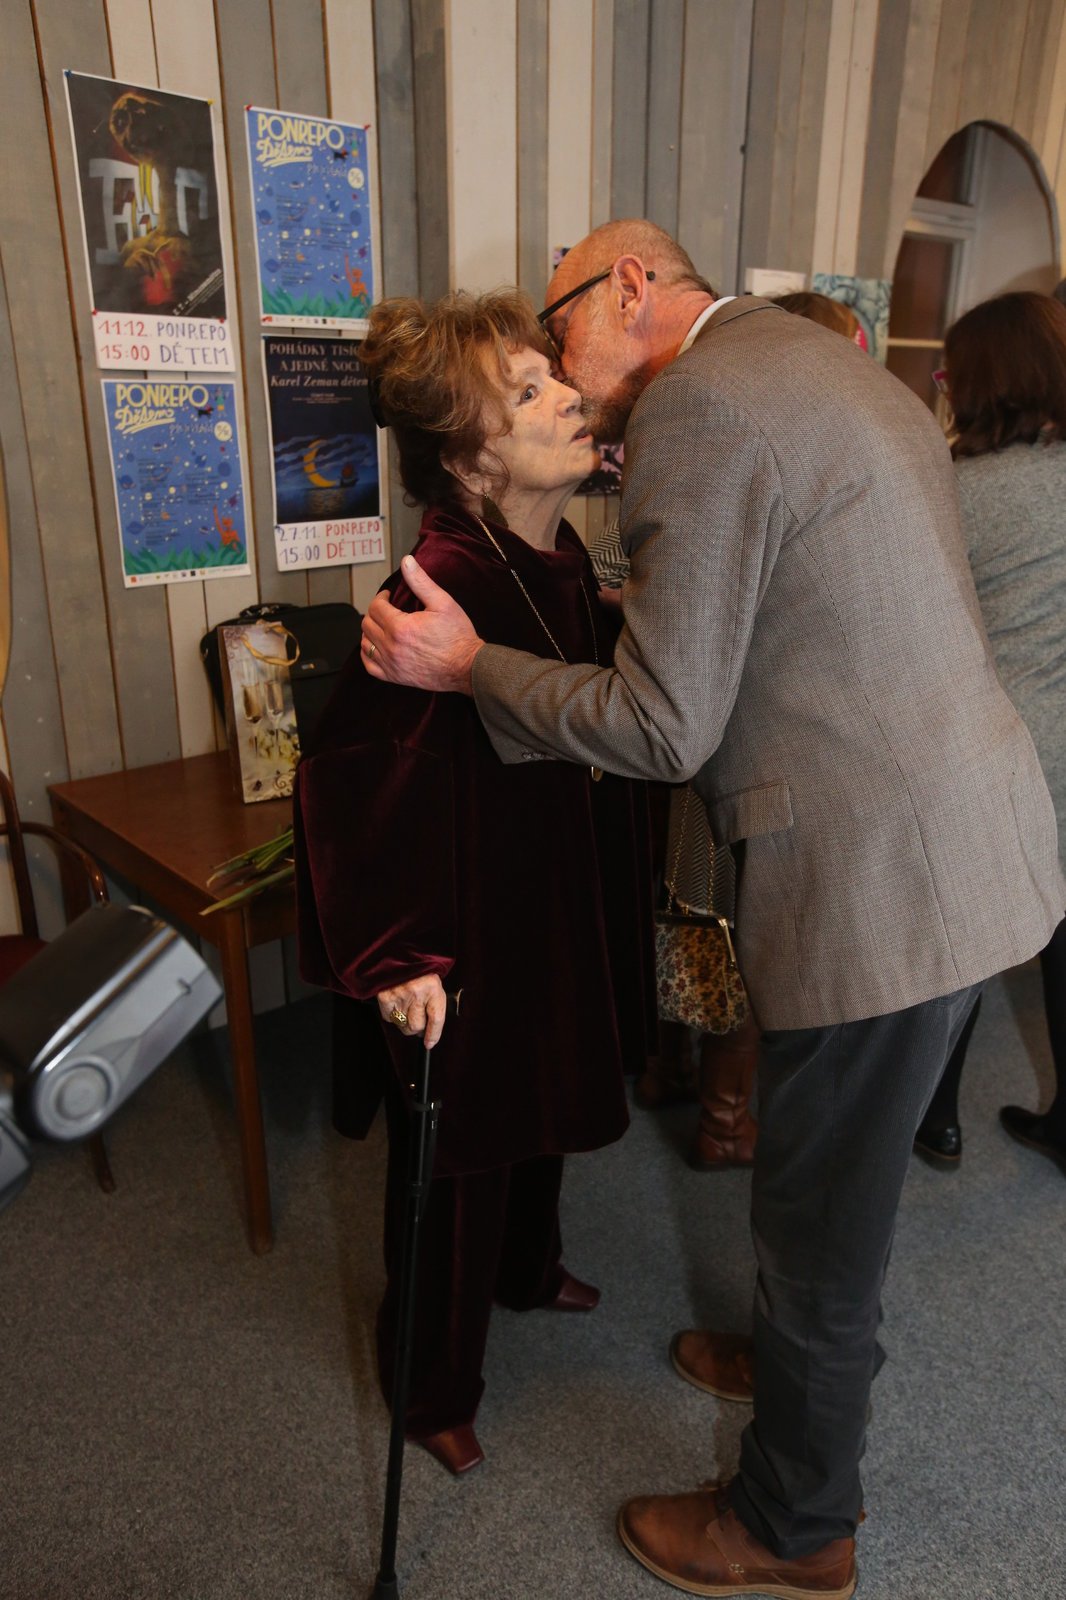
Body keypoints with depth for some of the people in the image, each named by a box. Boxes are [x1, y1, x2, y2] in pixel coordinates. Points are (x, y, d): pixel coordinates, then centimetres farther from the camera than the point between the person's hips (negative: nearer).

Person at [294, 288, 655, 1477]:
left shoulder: (563, 556, -2)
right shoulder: (439, 587, -28)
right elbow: (349, 772, -26)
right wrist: (399, 954, -25)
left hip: (559, 901, 8)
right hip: (470, 929, -8)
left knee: (541, 1104, 28)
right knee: (458, 1162, 12)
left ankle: (526, 1269, 57)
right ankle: (433, 1386, 38)